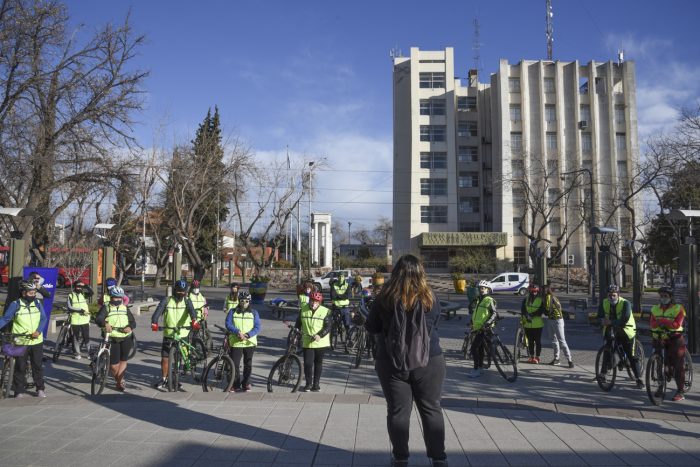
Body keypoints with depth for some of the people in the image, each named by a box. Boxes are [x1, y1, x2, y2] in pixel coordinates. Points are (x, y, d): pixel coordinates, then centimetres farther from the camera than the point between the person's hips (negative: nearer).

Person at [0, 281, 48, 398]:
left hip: (37, 341, 2)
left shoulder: (38, 303, 3)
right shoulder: (15, 305, -6)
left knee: (37, 366, 9)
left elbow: (43, 319, 2)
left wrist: (38, 331, -13)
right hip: (21, 342, -2)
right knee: (20, 367, 5)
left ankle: (40, 388, 19)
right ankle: (19, 391, 15)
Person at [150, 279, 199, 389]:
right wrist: (154, 323, -35)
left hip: (182, 335, 0)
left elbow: (191, 310, -20)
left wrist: (194, 321, -42)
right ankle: (164, 380, 17)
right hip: (168, 335, 0)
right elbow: (158, 311, -16)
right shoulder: (166, 300, -2)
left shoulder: (187, 301, -1)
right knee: (164, 358, 1)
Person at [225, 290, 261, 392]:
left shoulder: (254, 313, 6)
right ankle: (236, 385, 9)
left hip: (250, 342, 1)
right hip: (236, 343, 0)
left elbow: (257, 327, -2)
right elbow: (228, 324, -4)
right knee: (235, 364, -2)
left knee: (248, 364, 7)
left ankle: (246, 384, 20)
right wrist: (238, 332, -19)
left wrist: (247, 335, -17)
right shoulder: (232, 312, 6)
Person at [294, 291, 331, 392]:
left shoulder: (325, 311, -7)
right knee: (307, 363, -3)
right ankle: (308, 384, 14)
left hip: (320, 342, -1)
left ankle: (316, 384, 23)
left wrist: (320, 335, -23)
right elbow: (298, 323, 13)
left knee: (318, 363, 9)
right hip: (307, 342, 1)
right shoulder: (303, 309, 2)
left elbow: (328, 327, -11)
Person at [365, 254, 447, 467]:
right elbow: (434, 325, 9)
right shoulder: (430, 298, -5)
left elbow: (371, 327, 0)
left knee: (398, 411, 9)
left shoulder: (385, 298, -8)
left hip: (392, 363, -1)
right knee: (431, 409, 12)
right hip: (429, 362, 1)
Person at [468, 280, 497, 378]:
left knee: (474, 347, -14)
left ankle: (476, 370, -11)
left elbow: (494, 313, -17)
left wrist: (487, 323, -27)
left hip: (483, 328, -9)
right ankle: (481, 368, 26)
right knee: (480, 347, 16)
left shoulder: (489, 300, -10)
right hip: (477, 328, 9)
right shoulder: (478, 300, 17)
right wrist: (472, 323, 24)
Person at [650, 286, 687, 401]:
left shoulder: (678, 308, -3)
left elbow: (677, 324, -17)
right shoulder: (655, 309, 11)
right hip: (659, 339, 4)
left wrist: (662, 321, -25)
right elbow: (651, 324, -2)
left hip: (674, 339, -4)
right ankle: (660, 387, 17)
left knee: (678, 366, -3)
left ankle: (680, 392, 3)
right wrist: (659, 323, -23)